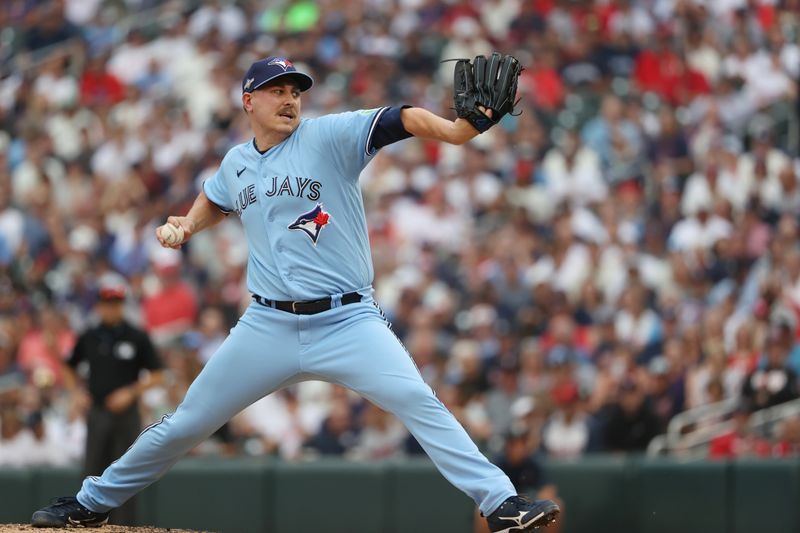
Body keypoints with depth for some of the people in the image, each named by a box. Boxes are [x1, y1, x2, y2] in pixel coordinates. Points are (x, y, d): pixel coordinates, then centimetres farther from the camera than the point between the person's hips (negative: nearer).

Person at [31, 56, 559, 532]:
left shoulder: (329, 136, -6)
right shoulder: (236, 163, 9)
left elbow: (400, 119, -22)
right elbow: (215, 199, 32)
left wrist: (454, 129, -40)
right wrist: (186, 225, 11)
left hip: (349, 322, -3)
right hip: (268, 327, 3)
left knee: (420, 404, -21)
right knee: (187, 422, 9)